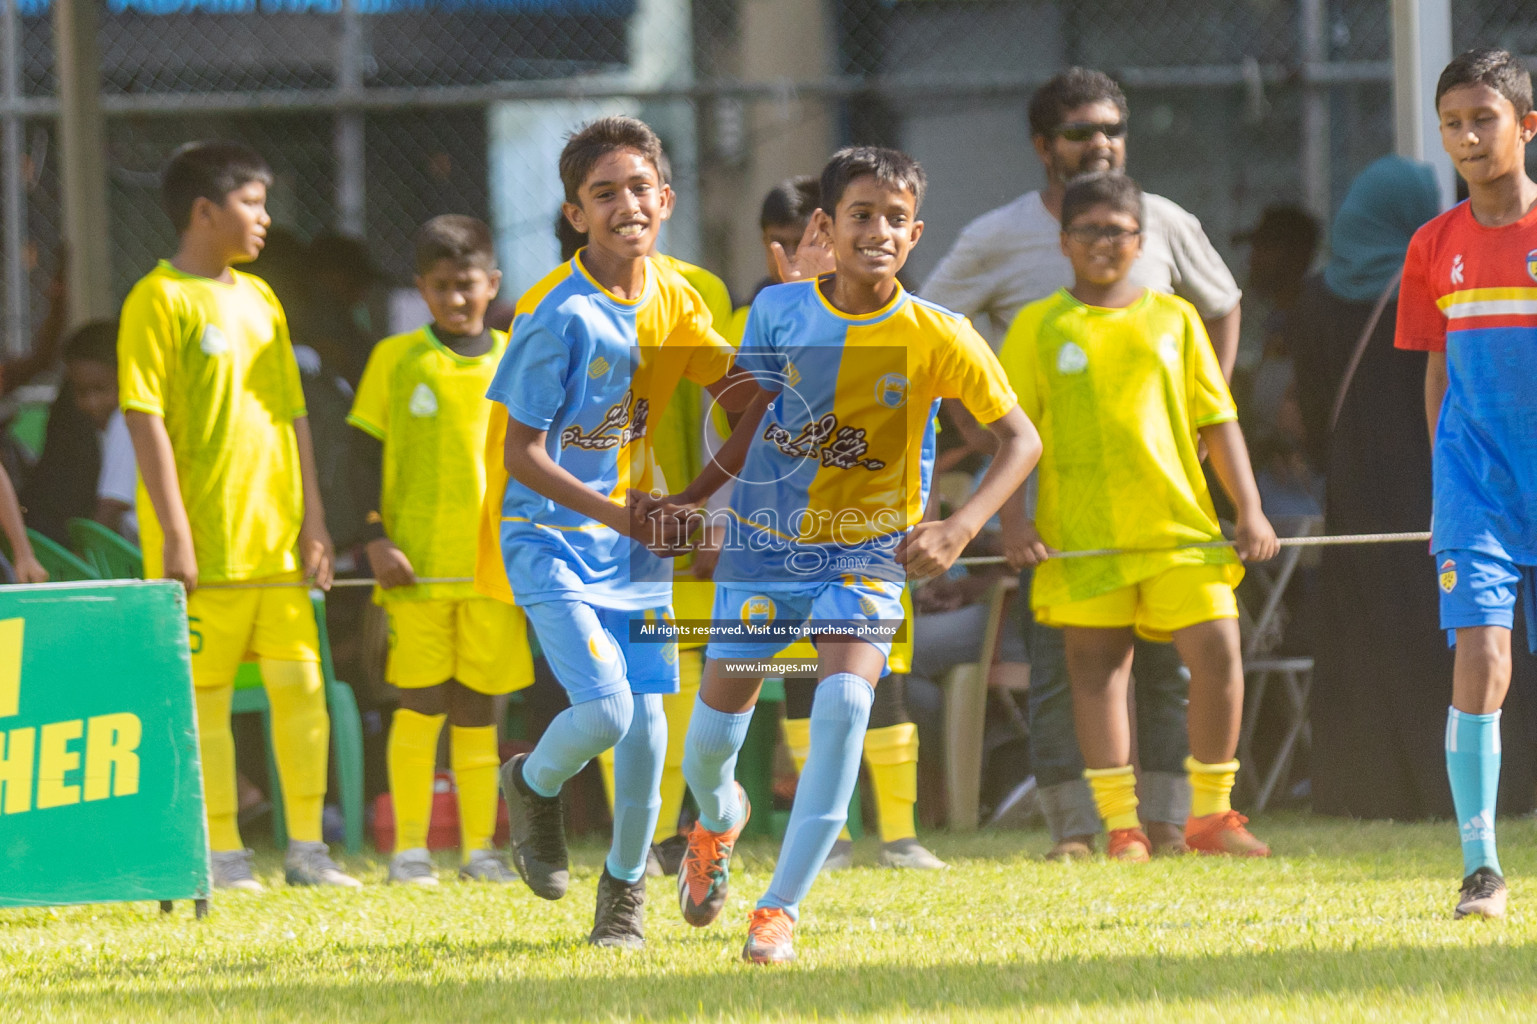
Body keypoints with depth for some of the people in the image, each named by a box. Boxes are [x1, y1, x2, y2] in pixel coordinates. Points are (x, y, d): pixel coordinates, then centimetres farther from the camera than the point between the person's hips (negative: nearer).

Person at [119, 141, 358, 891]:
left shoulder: (259, 299, 15)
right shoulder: (160, 301, -7)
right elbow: (146, 419, -12)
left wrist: (312, 519, 11)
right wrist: (175, 532, -17)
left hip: (277, 539, 7)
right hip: (206, 543, -6)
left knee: (300, 683, 4)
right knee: (205, 695, -1)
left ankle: (305, 848, 11)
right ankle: (222, 855, 4)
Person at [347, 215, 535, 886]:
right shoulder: (395, 359, 3)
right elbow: (365, 452, 3)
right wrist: (376, 539, -6)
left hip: (495, 559, 2)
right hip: (416, 563, -2)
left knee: (477, 704, 5)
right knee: (422, 699, -5)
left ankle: (478, 846, 11)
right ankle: (409, 847, 1)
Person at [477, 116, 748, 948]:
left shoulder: (672, 298, 1)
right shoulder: (561, 316, -19)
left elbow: (740, 388, 10)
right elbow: (521, 456, -19)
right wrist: (622, 515, -23)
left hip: (634, 533, 6)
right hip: (547, 534, -6)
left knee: (646, 710, 0)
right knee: (605, 710, -18)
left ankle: (625, 885, 21)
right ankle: (532, 786, 16)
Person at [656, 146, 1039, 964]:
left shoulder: (939, 338, -14)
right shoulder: (780, 310, -9)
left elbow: (1020, 440, -11)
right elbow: (754, 422, 6)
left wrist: (959, 527, -25)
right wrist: (692, 497, -5)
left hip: (867, 551, -2)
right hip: (765, 538, 2)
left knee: (844, 698, -26)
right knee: (714, 728, 4)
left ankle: (781, 908, -18)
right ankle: (718, 818, 45)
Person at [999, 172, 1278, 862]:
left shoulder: (1174, 319, 12)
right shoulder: (1039, 327, 7)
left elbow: (1217, 420, 13)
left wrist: (1249, 509, 5)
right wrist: (1013, 516, -7)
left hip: (1179, 522, 1)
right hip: (1081, 532, -1)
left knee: (1217, 650, -8)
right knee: (1097, 667, -1)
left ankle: (1210, 813, 4)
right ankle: (1121, 824, 4)